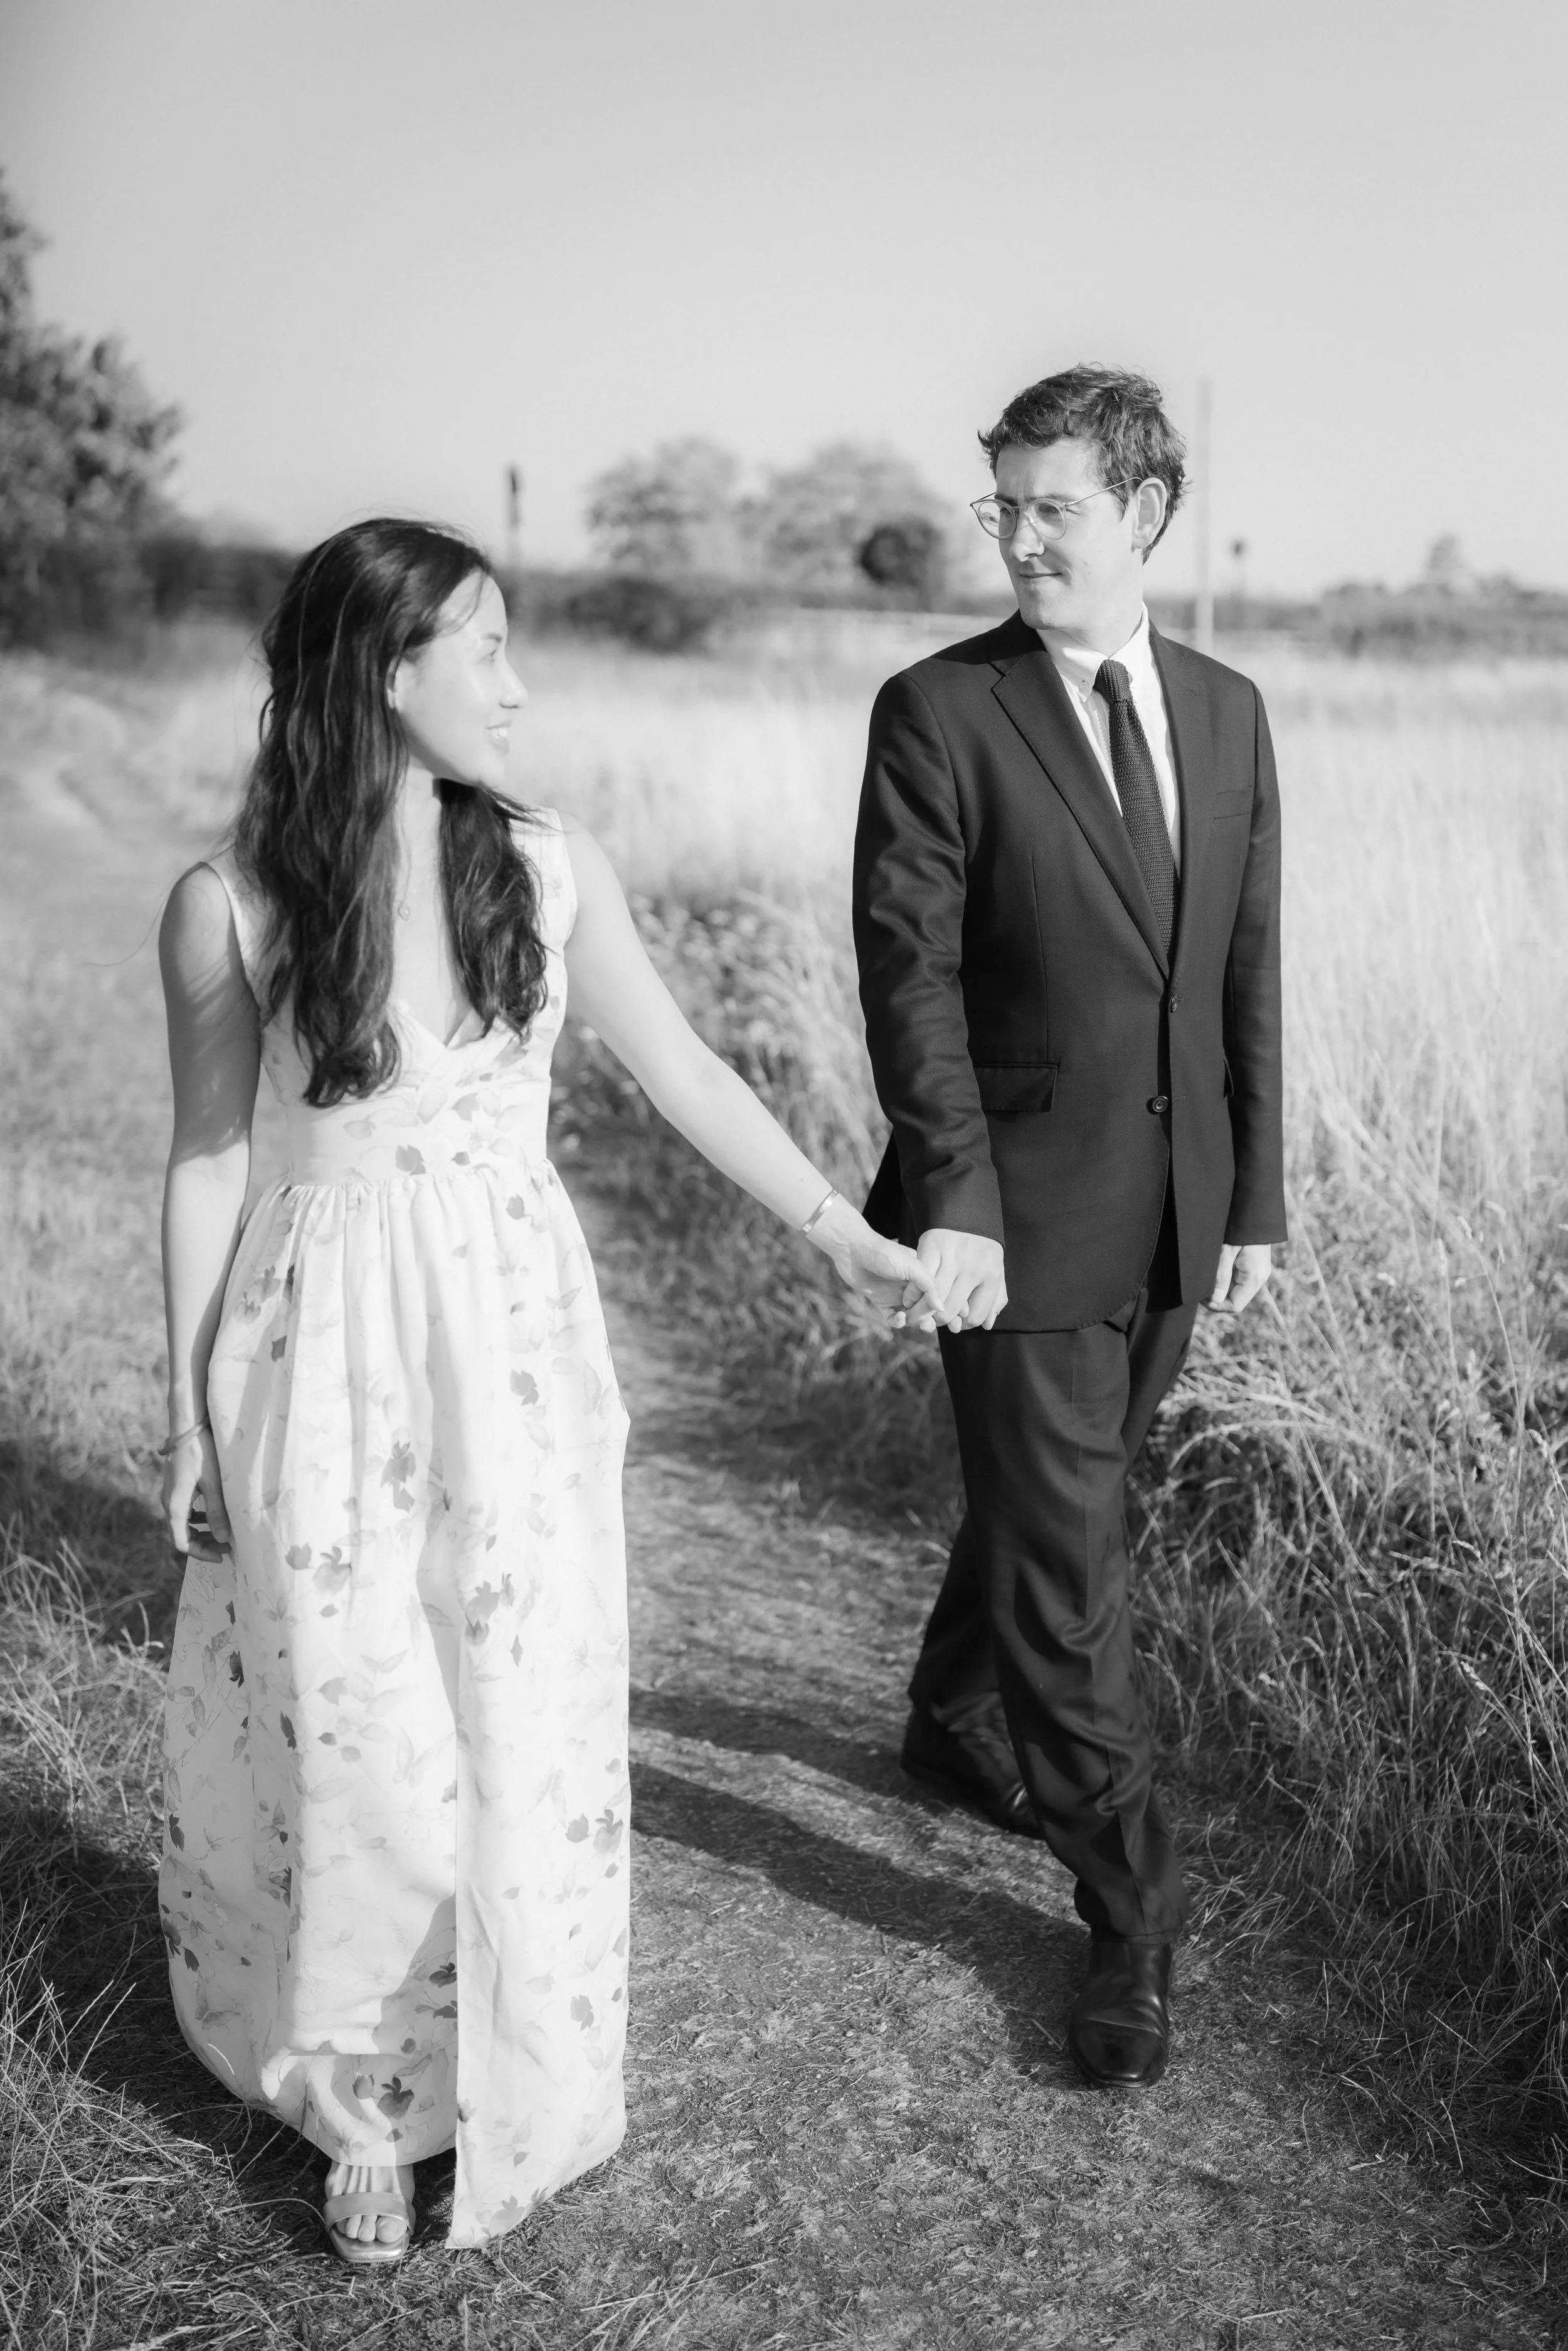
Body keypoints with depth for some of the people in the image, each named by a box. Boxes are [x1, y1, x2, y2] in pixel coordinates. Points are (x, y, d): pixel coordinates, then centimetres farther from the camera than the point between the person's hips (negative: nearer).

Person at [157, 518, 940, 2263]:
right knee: (359, 1738, 4)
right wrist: (190, 1417, 3)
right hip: (329, 1352, -2)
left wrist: (846, 1235, 9)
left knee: (520, 1717, 10)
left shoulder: (547, 868, -1)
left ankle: (502, 2082, 33)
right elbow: (206, 1166, 0)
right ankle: (358, 2094, 30)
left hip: (517, 1346, 3)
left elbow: (682, 1074, 8)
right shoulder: (230, 907, -8)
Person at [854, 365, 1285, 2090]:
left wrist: (1256, 1198, 7)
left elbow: (1246, 970, 9)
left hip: (1173, 1217, 5)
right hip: (1020, 1217, -5)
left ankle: (957, 1730, 46)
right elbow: (909, 972, -12)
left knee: (1047, 1507, 21)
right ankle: (1131, 1918, 14)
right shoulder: (939, 714, -8)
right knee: (1063, 1560, 0)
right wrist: (951, 1202, -19)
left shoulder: (1226, 715, 8)